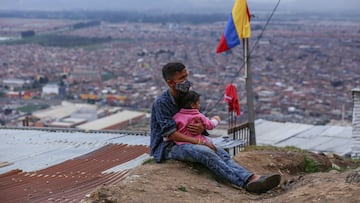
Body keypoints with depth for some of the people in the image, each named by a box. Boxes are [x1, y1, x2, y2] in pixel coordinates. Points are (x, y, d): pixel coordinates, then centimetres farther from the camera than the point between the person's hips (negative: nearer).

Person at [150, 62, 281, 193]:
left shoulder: (185, 97, 12)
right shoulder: (161, 102, -13)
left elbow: (198, 121, 17)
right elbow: (170, 133, -20)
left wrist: (202, 127, -10)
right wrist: (199, 141, -22)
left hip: (183, 142, 7)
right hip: (165, 147, -7)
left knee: (221, 153, -20)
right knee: (205, 152, -33)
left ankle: (250, 178, -42)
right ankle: (245, 183, -46)